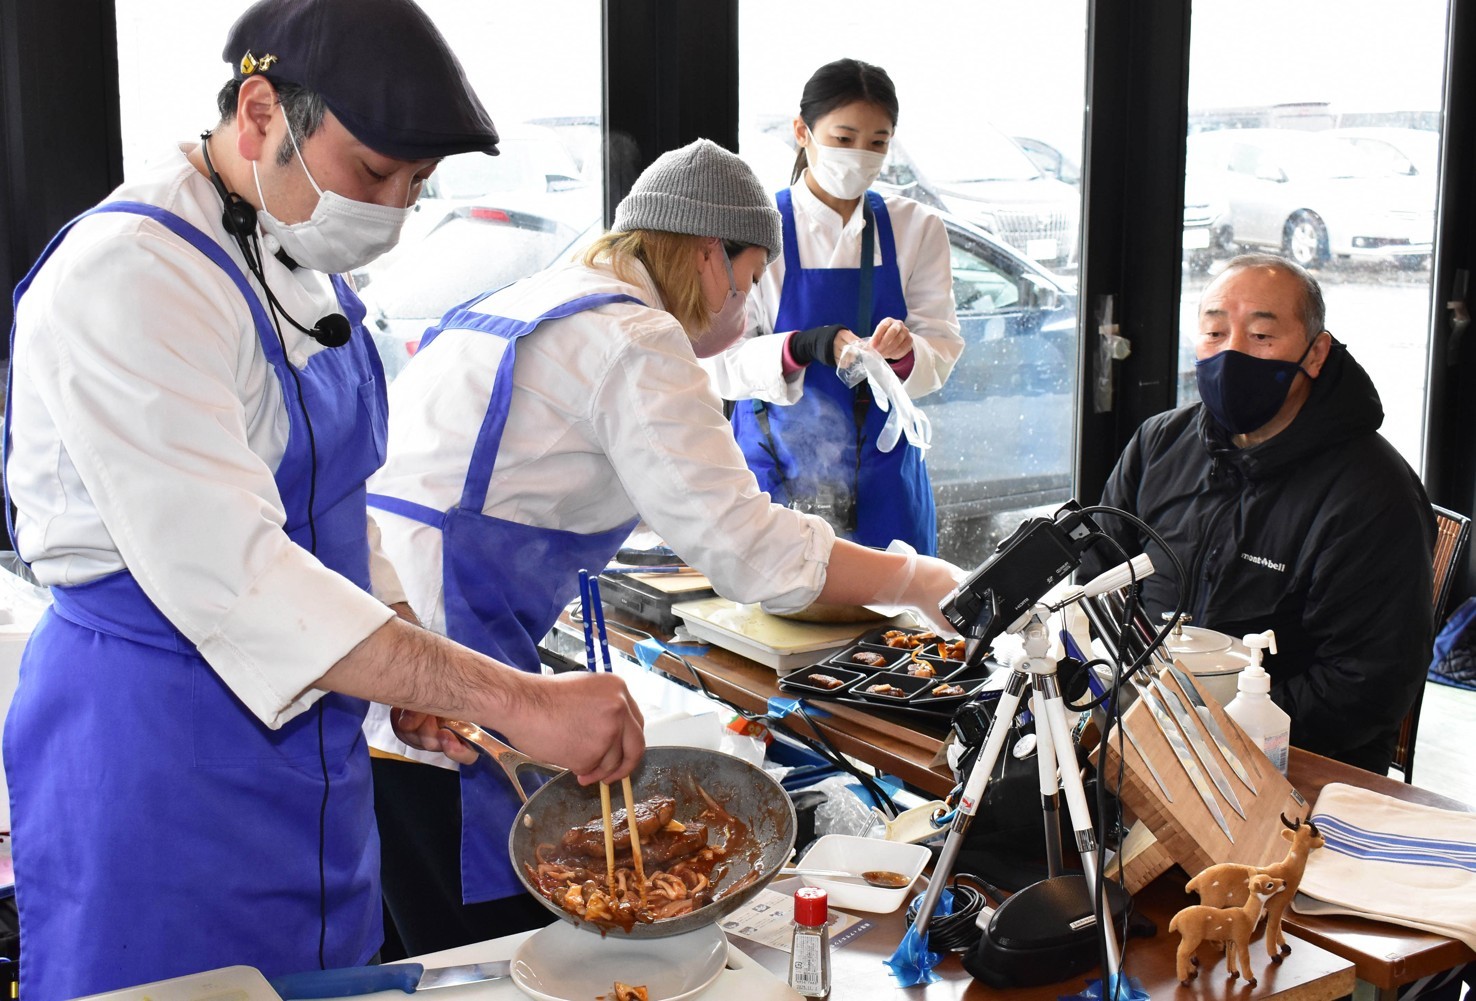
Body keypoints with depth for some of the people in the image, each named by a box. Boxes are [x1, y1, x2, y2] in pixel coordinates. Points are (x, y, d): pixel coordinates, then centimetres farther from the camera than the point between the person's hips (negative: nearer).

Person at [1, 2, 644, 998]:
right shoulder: (129, 277, -21)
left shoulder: (301, 265, 8)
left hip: (303, 724, 8)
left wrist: (413, 671, 4)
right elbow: (223, 571, -31)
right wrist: (516, 701, -32)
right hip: (157, 740, -8)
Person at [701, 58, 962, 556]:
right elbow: (721, 364, -10)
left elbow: (941, 352, -2)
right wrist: (806, 346, -26)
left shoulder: (917, 228, 3)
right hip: (780, 472, -2)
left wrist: (904, 352, -24)